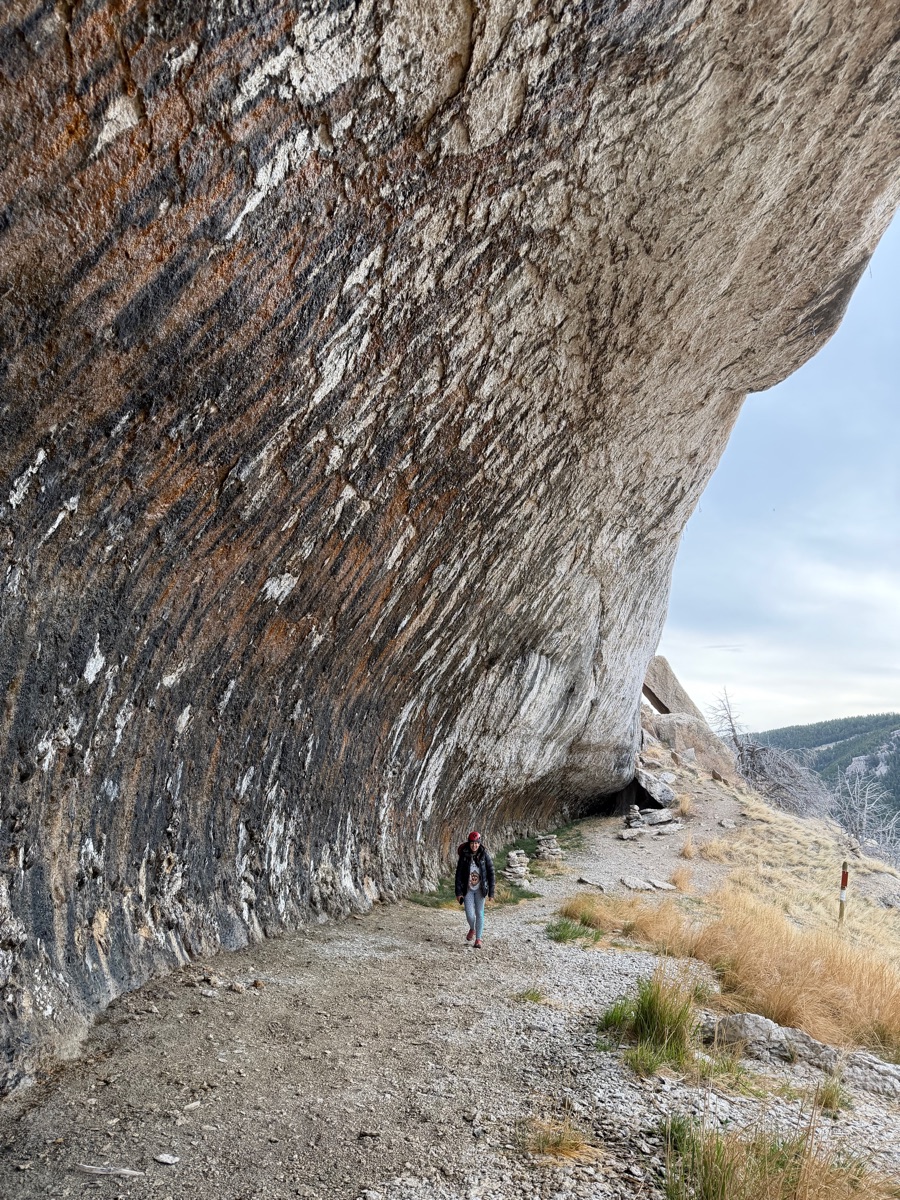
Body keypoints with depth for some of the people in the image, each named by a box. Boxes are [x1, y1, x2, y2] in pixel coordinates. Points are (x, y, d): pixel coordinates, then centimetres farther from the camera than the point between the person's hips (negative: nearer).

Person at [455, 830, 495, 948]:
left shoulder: (484, 856, -9)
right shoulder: (464, 856, -7)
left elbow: (491, 874, -6)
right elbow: (459, 874, -4)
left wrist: (491, 892, -8)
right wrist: (458, 892, -7)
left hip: (480, 889, 0)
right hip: (468, 889, 0)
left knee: (479, 913, 4)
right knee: (469, 914, -3)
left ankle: (478, 939, 18)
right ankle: (472, 929, 30)